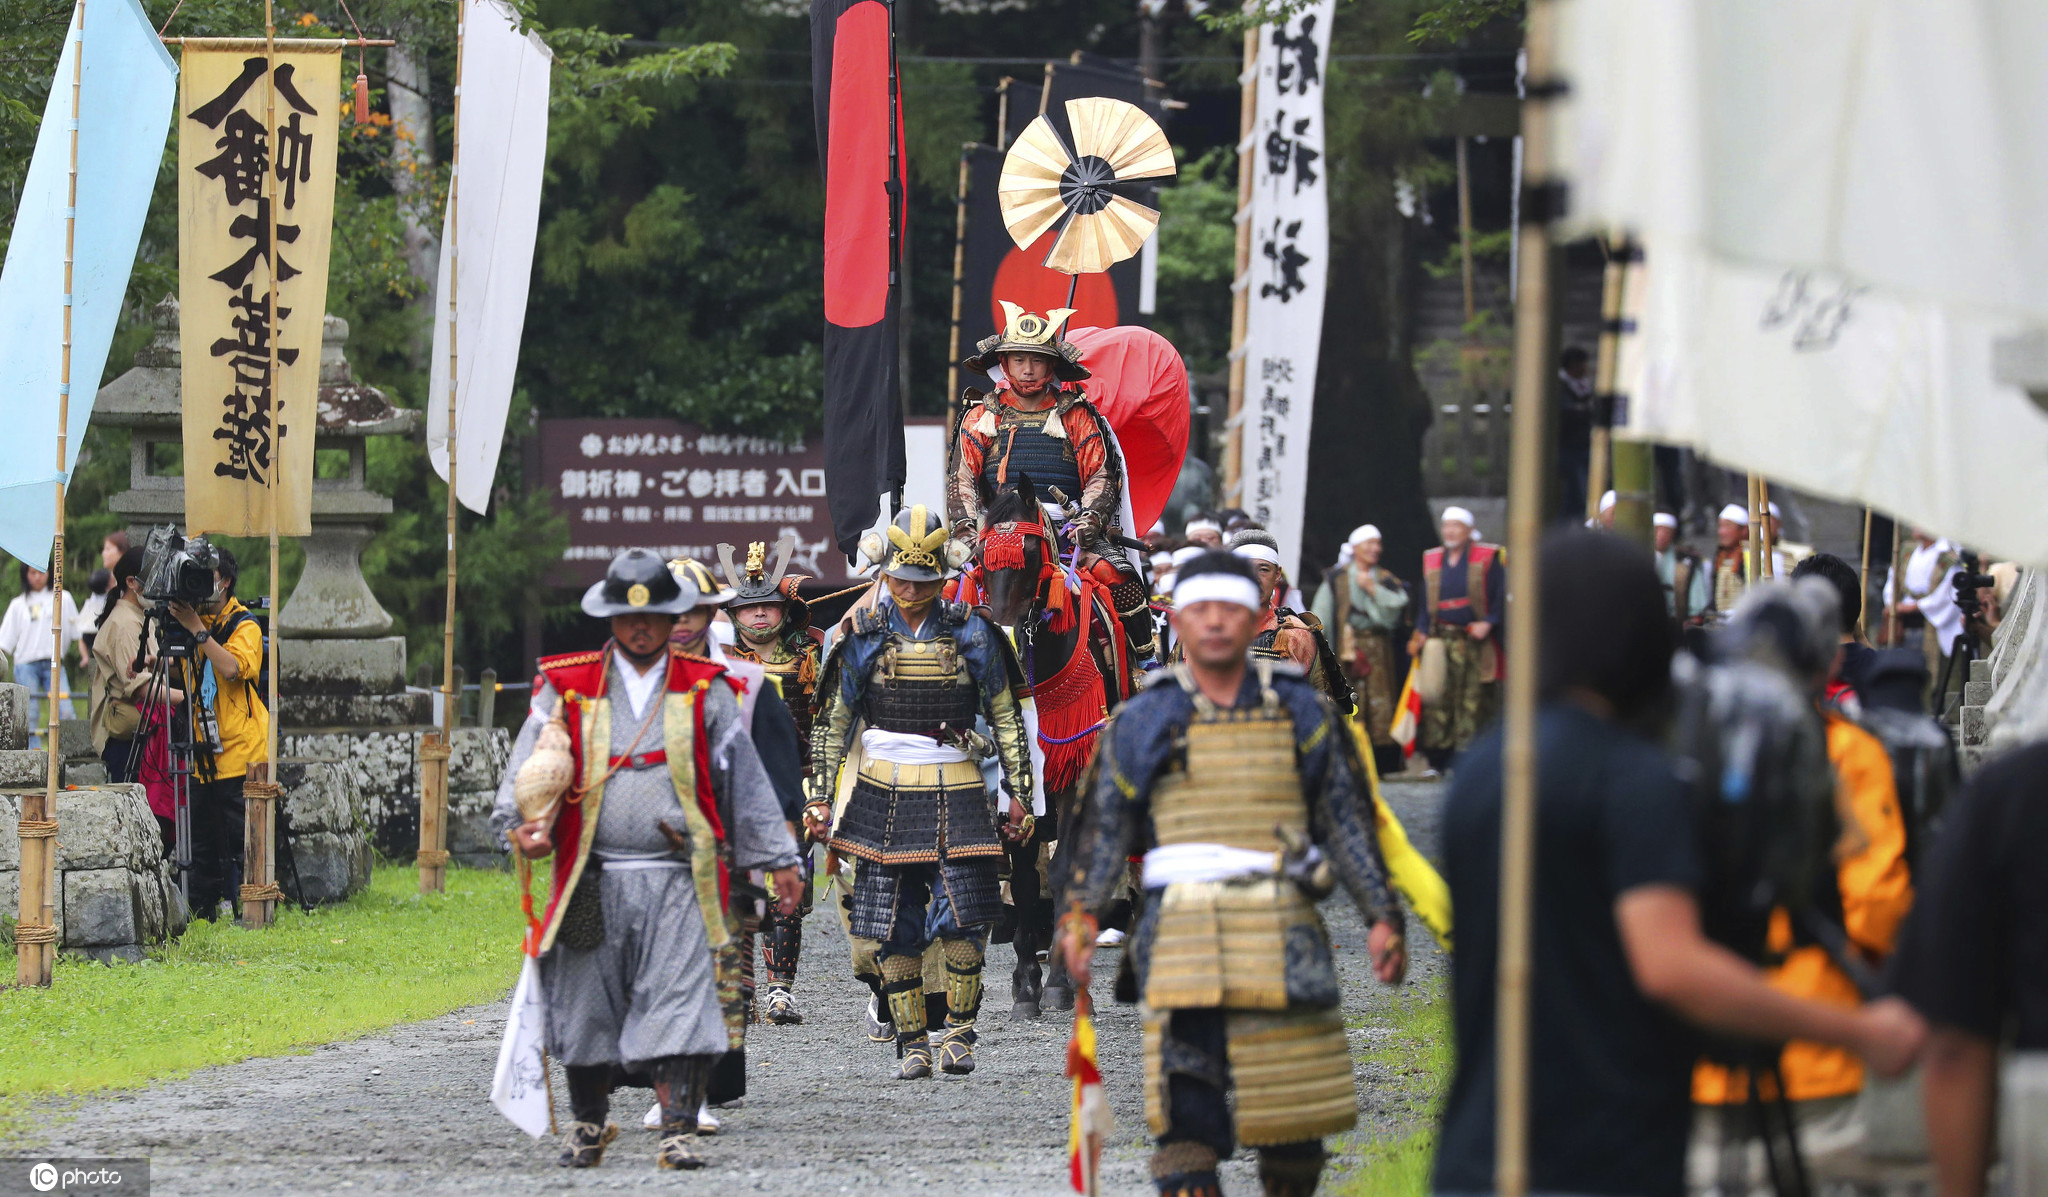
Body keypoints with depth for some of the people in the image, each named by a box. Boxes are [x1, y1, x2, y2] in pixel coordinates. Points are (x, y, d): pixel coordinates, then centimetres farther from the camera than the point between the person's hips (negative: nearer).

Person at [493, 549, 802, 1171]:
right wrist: (522, 826, -14)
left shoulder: (706, 692, 8)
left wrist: (778, 858, 11)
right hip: (595, 882, 1)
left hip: (679, 884, -1)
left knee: (679, 1006, -12)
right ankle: (588, 1123, 27)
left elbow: (745, 777, 11)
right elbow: (529, 767, 5)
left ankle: (678, 1134, -12)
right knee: (587, 1006, 8)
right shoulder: (568, 688, 7)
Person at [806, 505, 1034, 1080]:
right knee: (890, 930, 0)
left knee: (964, 922, -8)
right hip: (883, 796, 1)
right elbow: (832, 723, 10)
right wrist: (820, 797, 5)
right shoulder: (862, 635, 4)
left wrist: (1019, 791, 8)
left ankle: (959, 1033, 8)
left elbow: (1007, 717, 11)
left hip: (956, 795, -1)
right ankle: (912, 1043, 9)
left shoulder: (971, 633, 3)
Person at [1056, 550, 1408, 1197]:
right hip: (1183, 937, -1)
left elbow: (1348, 822, 13)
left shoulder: (1301, 712, 11)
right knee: (1185, 1114, -11)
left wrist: (1381, 915, 7)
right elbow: (1106, 828, 10)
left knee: (1294, 1119, 6)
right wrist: (1083, 914, -3)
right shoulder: (1143, 721, 9)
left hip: (1282, 935, 1)